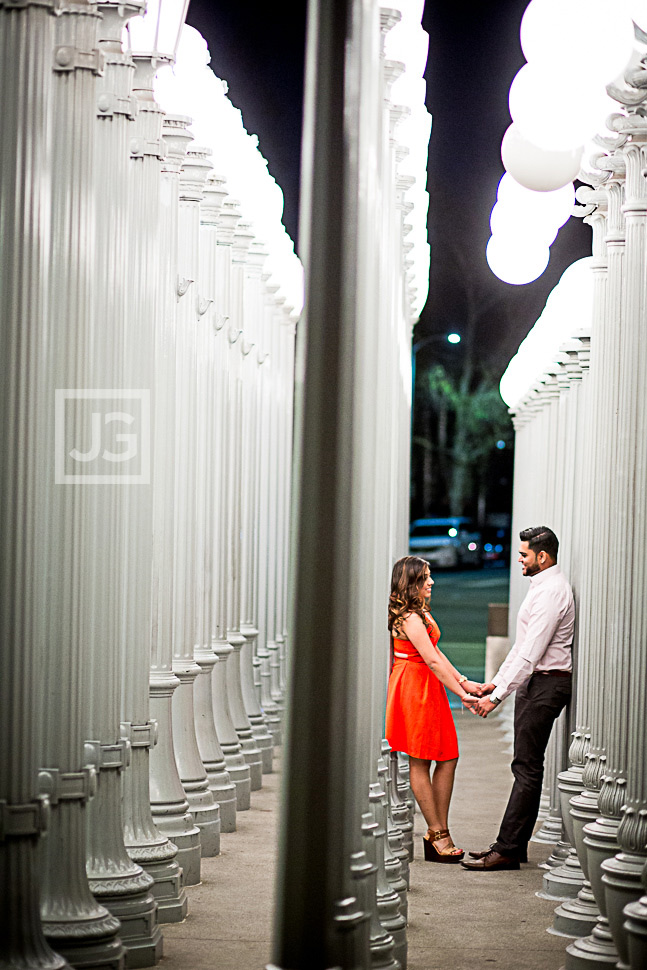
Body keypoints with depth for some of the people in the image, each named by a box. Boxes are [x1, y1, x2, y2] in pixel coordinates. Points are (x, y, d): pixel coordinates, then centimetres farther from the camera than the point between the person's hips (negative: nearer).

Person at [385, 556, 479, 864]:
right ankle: (437, 834, 4)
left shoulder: (420, 613, 15)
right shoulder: (410, 618, -17)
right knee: (420, 762, -1)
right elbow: (433, 661, -20)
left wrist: (463, 681, 10)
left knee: (448, 757, 6)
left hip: (430, 688, 10)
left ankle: (438, 832, 10)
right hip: (414, 688, -10)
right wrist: (462, 694, -17)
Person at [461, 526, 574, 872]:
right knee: (526, 765, 11)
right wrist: (496, 682, 17)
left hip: (546, 684, -10)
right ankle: (514, 845, 14)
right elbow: (522, 645, 22)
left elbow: (531, 653, -22)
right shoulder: (542, 586, 17)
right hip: (534, 682, 10)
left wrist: (497, 696, -22)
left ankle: (507, 850, -8)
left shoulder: (551, 591, -17)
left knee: (527, 766, -9)